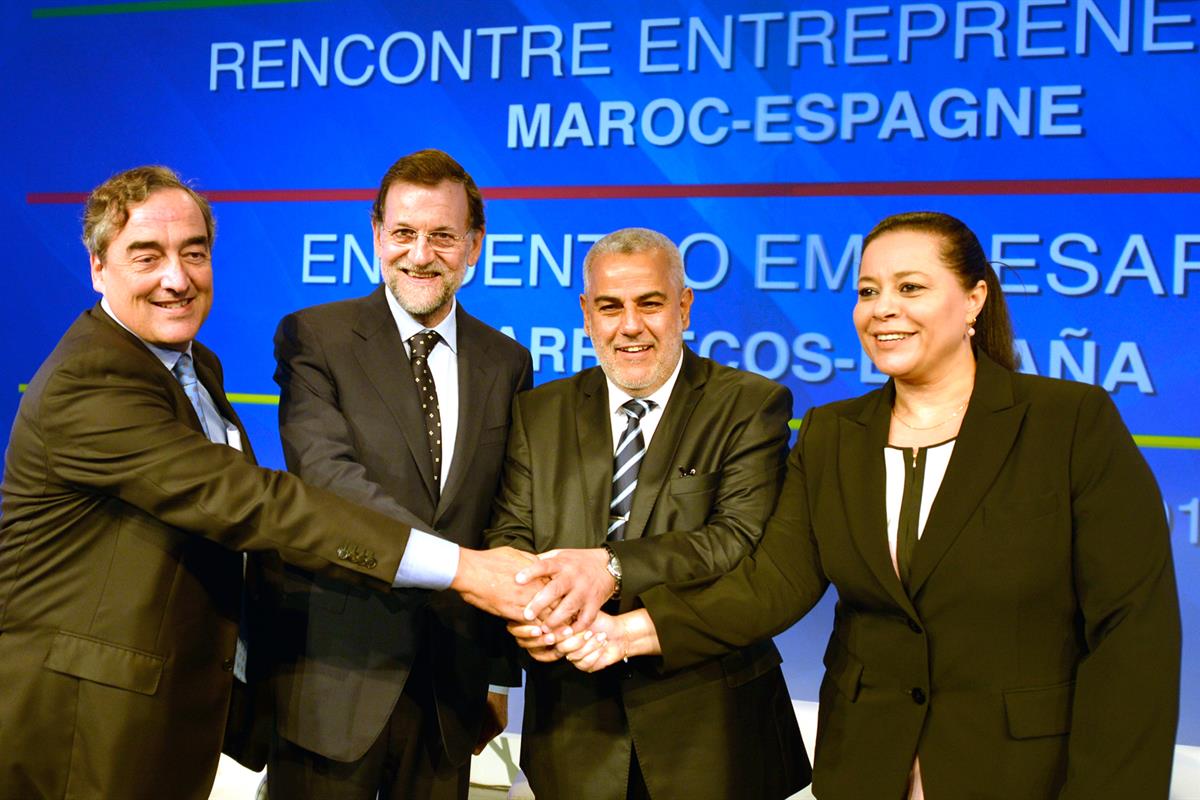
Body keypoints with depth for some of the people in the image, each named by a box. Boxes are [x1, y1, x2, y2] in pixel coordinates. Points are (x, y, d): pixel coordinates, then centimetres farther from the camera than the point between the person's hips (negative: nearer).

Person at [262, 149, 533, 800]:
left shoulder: (506, 363, 8)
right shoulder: (314, 337, -4)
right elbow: (327, 473, -20)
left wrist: (500, 673, 11)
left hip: (450, 675, 3)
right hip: (333, 675, -3)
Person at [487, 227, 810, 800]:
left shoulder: (751, 405, -5)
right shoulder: (538, 414, 7)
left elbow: (744, 539, -17)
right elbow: (509, 535, 0)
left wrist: (612, 567, -31)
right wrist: (523, 601, -24)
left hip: (709, 721, -2)